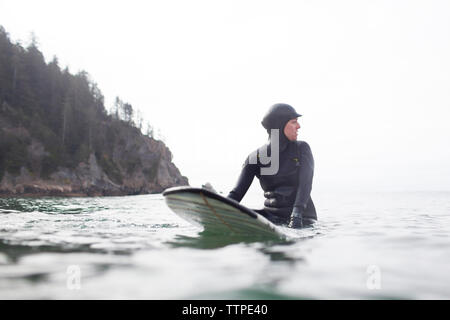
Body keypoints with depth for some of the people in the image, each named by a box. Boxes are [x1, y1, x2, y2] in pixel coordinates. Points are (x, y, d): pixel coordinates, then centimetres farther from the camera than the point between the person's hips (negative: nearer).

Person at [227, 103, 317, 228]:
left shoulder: (302, 148, 2)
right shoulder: (256, 157, 1)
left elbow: (305, 184, -11)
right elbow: (237, 192, -6)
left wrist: (297, 212, -29)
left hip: (303, 217, 0)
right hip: (271, 216, 0)